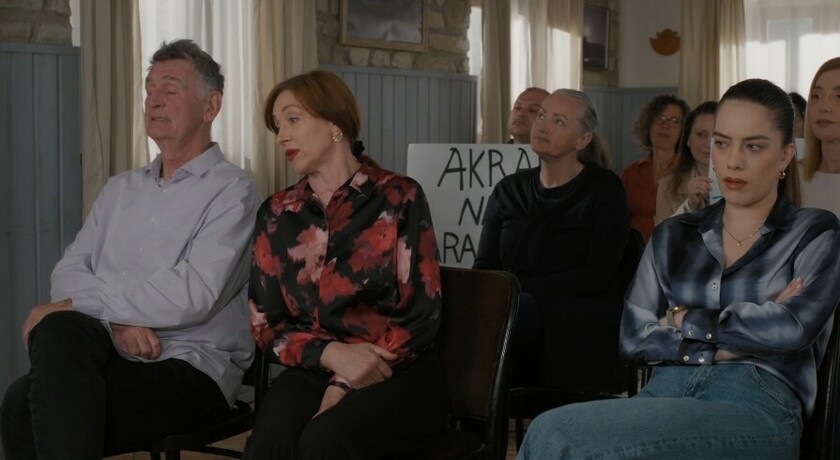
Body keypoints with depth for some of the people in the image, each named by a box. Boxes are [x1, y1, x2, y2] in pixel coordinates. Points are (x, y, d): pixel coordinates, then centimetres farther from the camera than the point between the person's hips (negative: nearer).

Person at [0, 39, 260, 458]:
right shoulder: (121, 189, 20)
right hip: (112, 351, 5)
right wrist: (117, 318, -12)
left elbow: (193, 294, -17)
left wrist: (73, 306, -12)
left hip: (191, 366, -5)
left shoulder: (230, 191, -2)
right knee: (57, 331, -30)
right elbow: (68, 273, 10)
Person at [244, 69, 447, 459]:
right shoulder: (276, 215, 9)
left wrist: (345, 387, -12)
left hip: (398, 374, -3)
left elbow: (421, 316, -4)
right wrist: (331, 354, -12)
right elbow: (266, 324, 8)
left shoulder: (399, 199, -2)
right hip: (314, 371, 3)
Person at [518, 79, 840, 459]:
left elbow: (794, 327, -7)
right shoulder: (673, 237, 22)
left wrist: (684, 320, 4)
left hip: (756, 406, -3)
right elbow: (634, 337, 10)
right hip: (665, 393, 4)